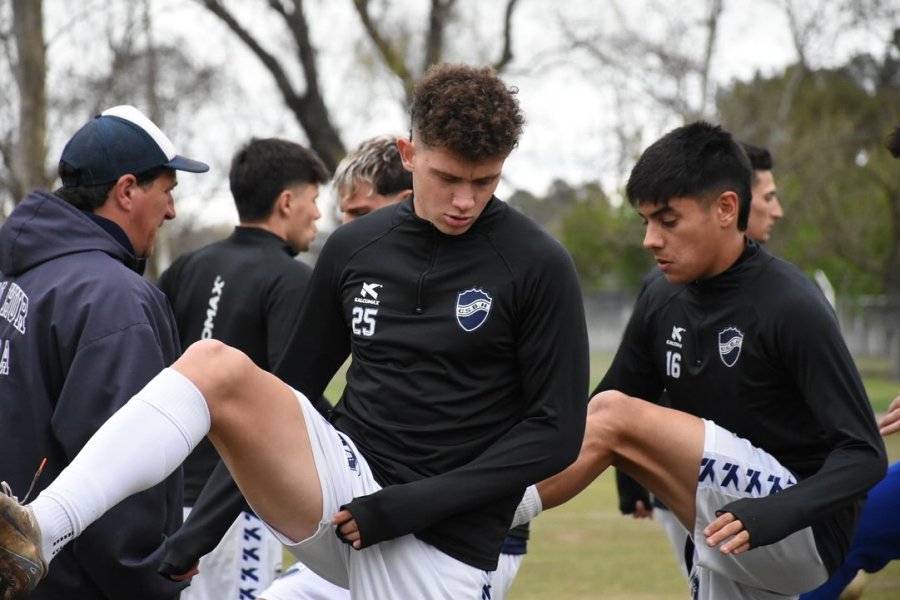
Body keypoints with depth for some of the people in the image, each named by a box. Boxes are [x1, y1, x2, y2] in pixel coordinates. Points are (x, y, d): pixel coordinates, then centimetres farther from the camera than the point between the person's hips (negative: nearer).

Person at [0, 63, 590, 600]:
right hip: (338, 488, 4)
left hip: (442, 544, -3)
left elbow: (557, 430, -8)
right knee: (216, 364, -21)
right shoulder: (354, 248, 7)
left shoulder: (537, 266, -6)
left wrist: (411, 506, -13)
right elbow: (295, 383, 17)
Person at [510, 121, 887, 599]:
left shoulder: (791, 307, -16)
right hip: (728, 549, 8)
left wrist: (777, 515, -36)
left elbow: (863, 456, -19)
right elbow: (591, 430, 11)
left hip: (805, 533, -8)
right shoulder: (661, 303, 4)